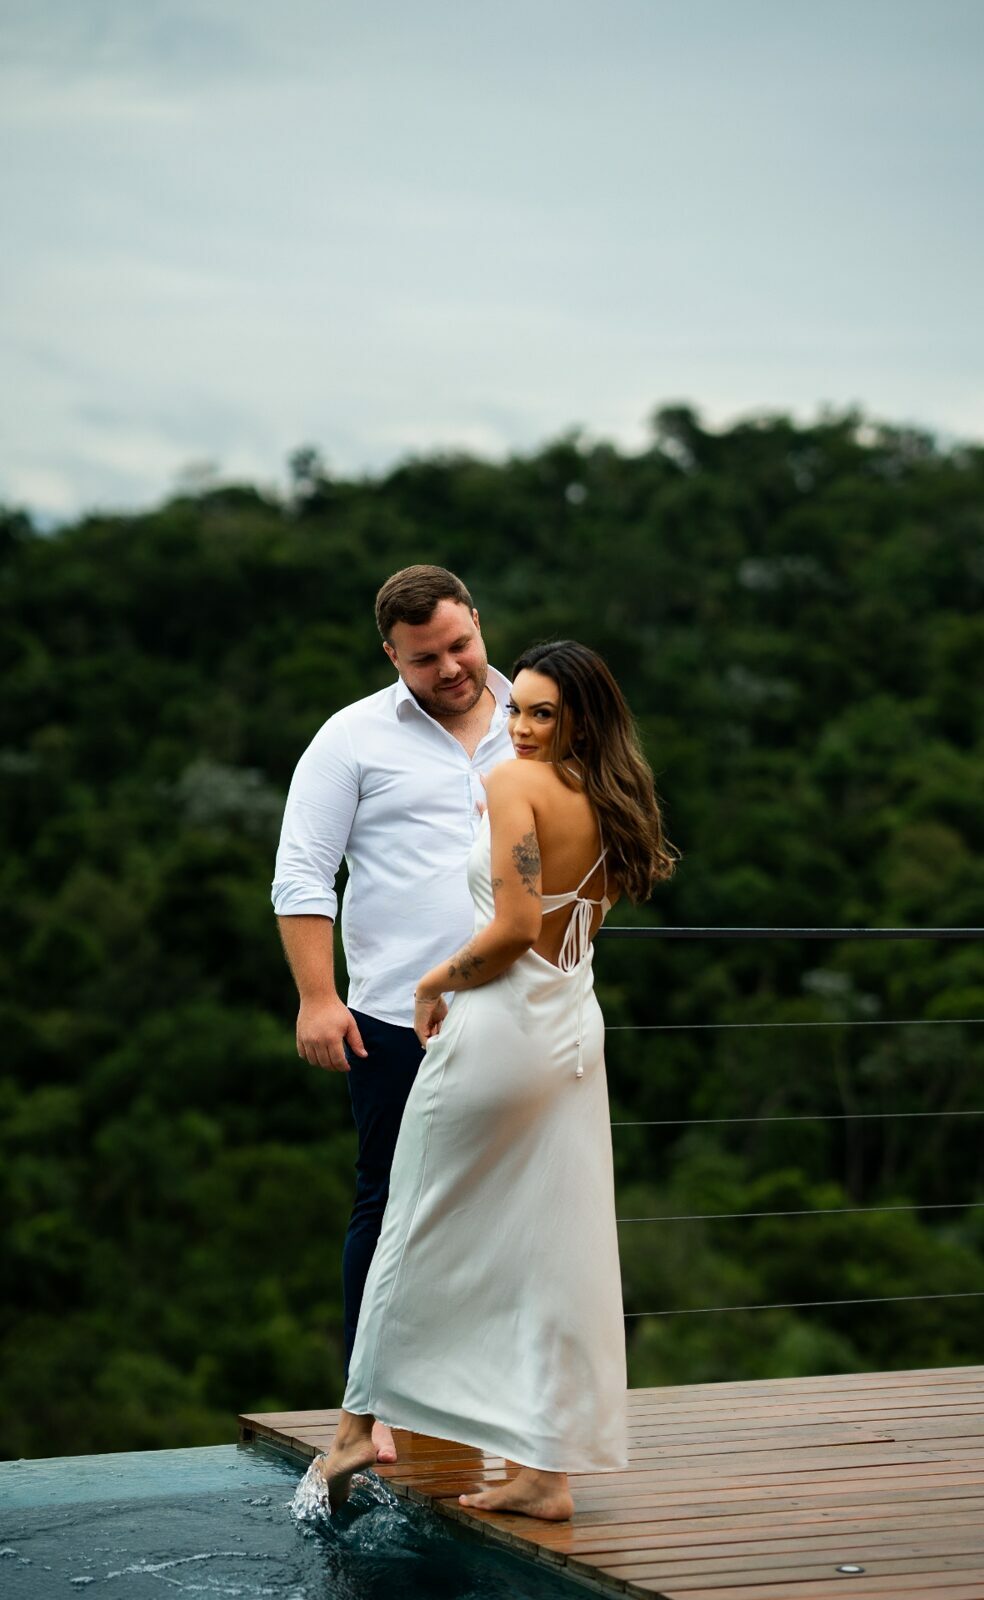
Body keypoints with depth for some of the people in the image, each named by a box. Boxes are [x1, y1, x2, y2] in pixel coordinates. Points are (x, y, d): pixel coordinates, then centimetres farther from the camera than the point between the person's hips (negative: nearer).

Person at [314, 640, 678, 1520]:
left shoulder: (514, 783, -13)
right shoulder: (609, 805, 10)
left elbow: (516, 927, -21)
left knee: (423, 1231, 8)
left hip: (497, 1024, -7)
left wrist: (435, 982, -7)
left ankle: (359, 1423, 20)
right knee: (551, 1247, 6)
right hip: (574, 1031, 7)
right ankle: (547, 1466, 8)